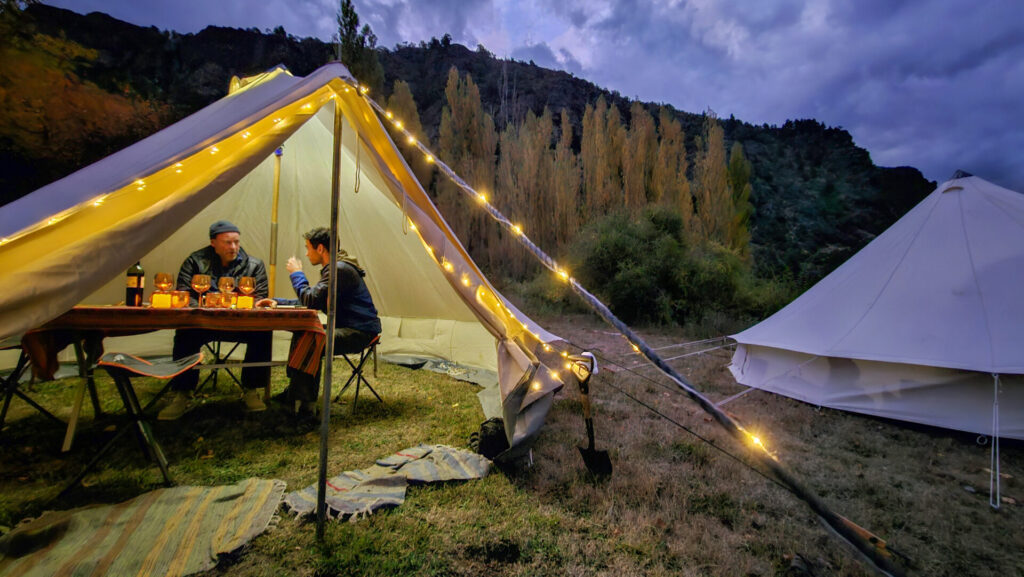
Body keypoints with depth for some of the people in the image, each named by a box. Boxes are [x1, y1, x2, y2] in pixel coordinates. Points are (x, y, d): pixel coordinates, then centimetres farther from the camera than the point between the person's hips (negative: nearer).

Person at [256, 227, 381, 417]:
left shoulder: (340, 269, -18)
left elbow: (311, 300, -20)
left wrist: (297, 274, -5)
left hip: (360, 332, -11)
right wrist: (278, 302, 14)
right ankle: (294, 394, 23)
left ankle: (306, 405, -13)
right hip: (345, 327, 11)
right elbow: (309, 301, 23)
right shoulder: (332, 269, 17)